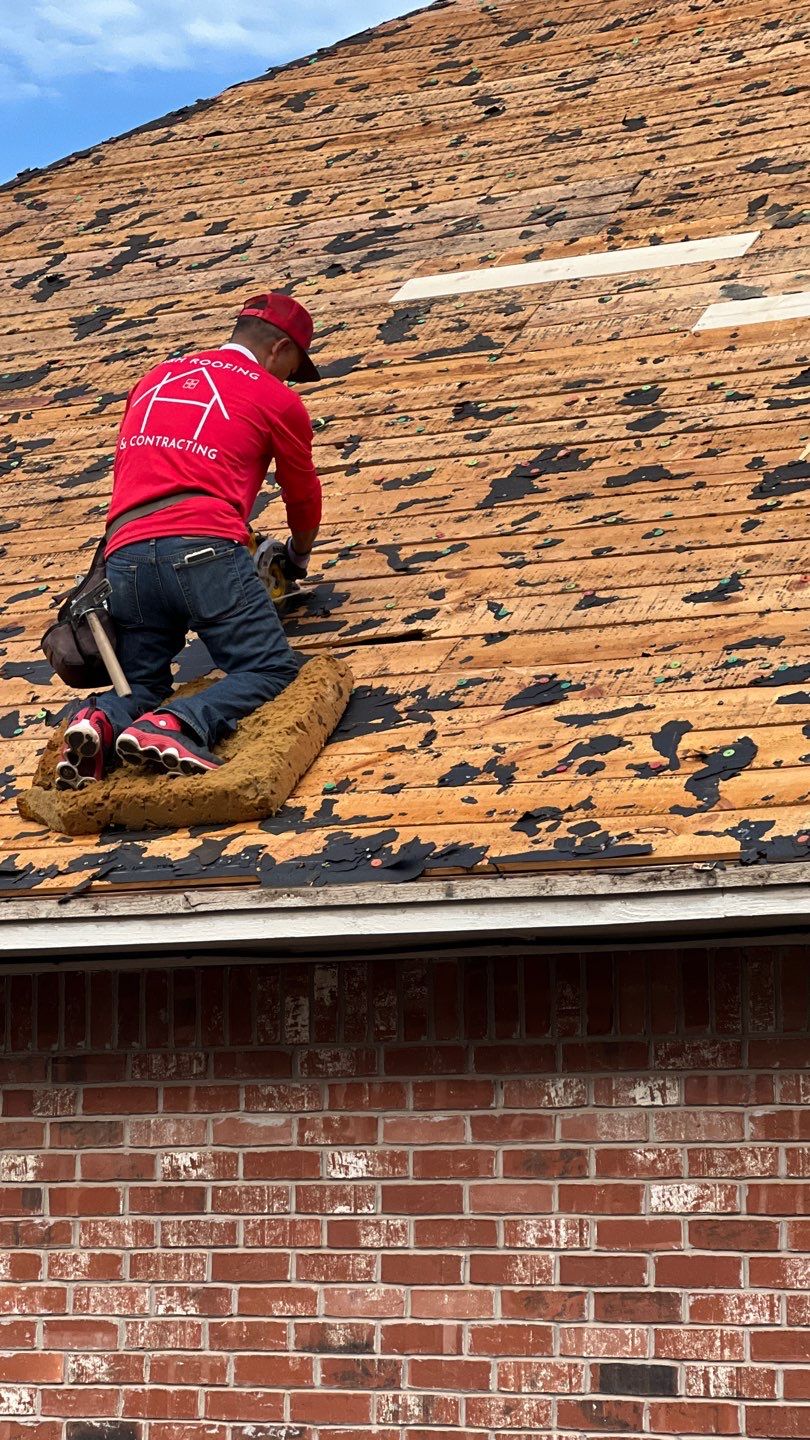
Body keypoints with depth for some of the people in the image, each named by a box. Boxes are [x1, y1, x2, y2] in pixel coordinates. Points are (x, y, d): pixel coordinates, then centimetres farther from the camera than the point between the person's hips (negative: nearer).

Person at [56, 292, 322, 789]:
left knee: (142, 688, 19)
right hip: (204, 547, -5)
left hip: (124, 555, 5)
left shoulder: (154, 380, 27)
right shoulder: (277, 398, 12)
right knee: (272, 669, 2)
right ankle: (176, 727, -25)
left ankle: (102, 722, -16)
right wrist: (298, 557, 45)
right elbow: (304, 497, 25)